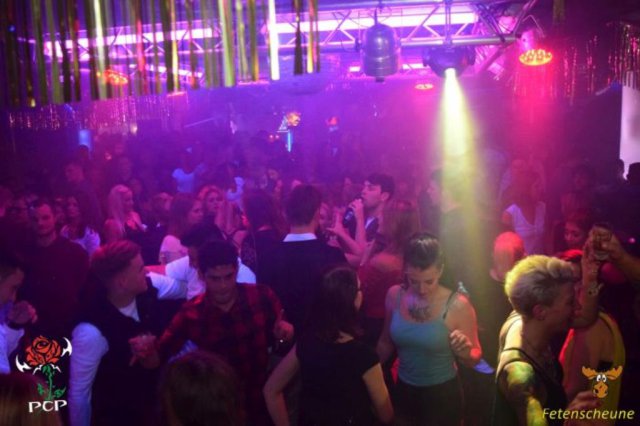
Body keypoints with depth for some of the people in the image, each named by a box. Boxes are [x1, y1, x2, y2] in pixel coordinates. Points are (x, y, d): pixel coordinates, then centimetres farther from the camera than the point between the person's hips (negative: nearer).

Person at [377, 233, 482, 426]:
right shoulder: (394, 295, -10)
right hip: (403, 392, 3)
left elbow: (475, 357, -9)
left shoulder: (457, 306, -20)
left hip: (442, 396, -3)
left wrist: (465, 352, -29)